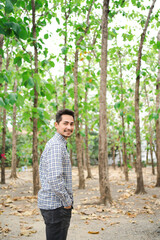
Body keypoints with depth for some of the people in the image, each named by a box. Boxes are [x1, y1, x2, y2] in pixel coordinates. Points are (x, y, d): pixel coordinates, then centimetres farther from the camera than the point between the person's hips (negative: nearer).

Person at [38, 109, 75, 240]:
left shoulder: (55, 144, 15)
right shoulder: (57, 145, -18)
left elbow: (43, 172, 22)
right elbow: (54, 178, -28)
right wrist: (67, 201, -15)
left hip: (49, 203, 10)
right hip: (57, 206, -10)